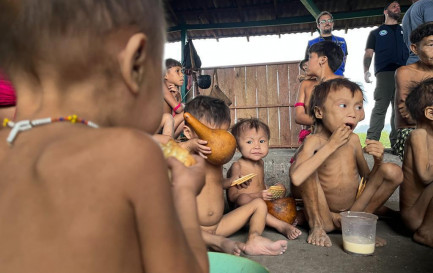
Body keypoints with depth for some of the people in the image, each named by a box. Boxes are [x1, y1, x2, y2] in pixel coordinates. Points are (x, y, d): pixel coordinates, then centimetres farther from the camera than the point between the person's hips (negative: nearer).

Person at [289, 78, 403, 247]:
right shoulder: (315, 141, -20)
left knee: (393, 171, -9)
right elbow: (296, 178, -40)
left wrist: (378, 160, -14)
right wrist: (331, 145, -32)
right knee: (308, 171, -29)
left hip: (353, 207, 5)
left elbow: (368, 179, 8)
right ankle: (318, 225, -8)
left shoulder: (353, 140, -2)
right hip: (322, 212, -4)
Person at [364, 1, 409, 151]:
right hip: (384, 72, -3)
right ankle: (372, 141, -21)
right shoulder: (376, 32, 23)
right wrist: (366, 70, -5)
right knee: (380, 107, -16)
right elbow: (369, 53, 12)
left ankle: (396, 143, 1)